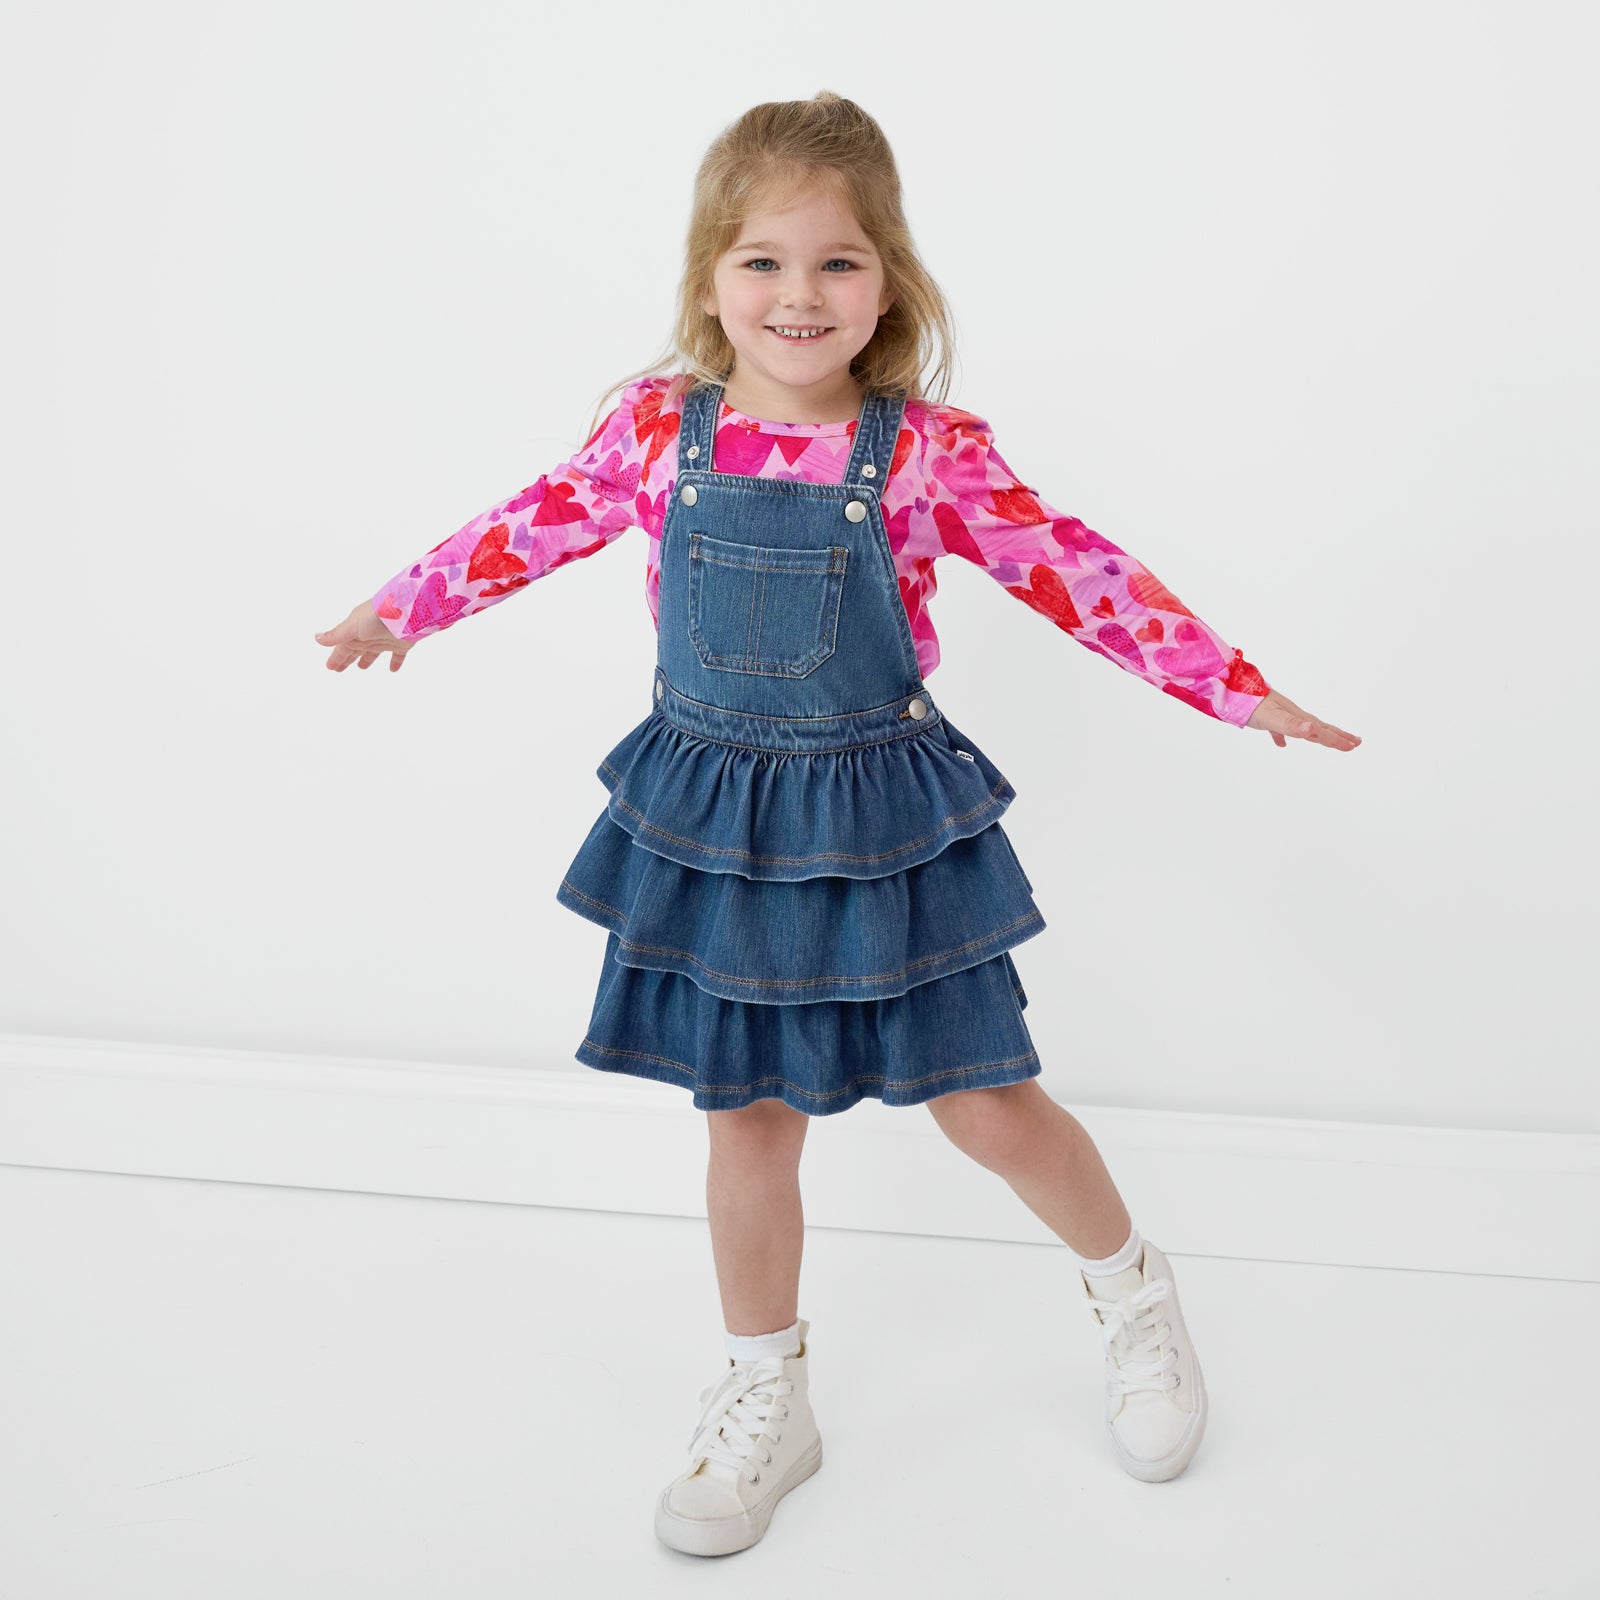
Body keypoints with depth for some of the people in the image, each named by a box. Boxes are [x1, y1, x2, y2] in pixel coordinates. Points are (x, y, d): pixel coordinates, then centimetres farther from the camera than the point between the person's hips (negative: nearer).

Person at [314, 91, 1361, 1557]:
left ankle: (1132, 1286, 38)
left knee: (985, 1105, 6)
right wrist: (404, 608, 21)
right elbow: (542, 523, 10)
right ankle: (764, 1405, 33)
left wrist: (1233, 685, -10)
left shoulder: (924, 450, -12)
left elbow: (1068, 567, -7)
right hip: (713, 817, 2)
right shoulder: (659, 428, -6)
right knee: (748, 1119, 11)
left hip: (883, 816, -2)